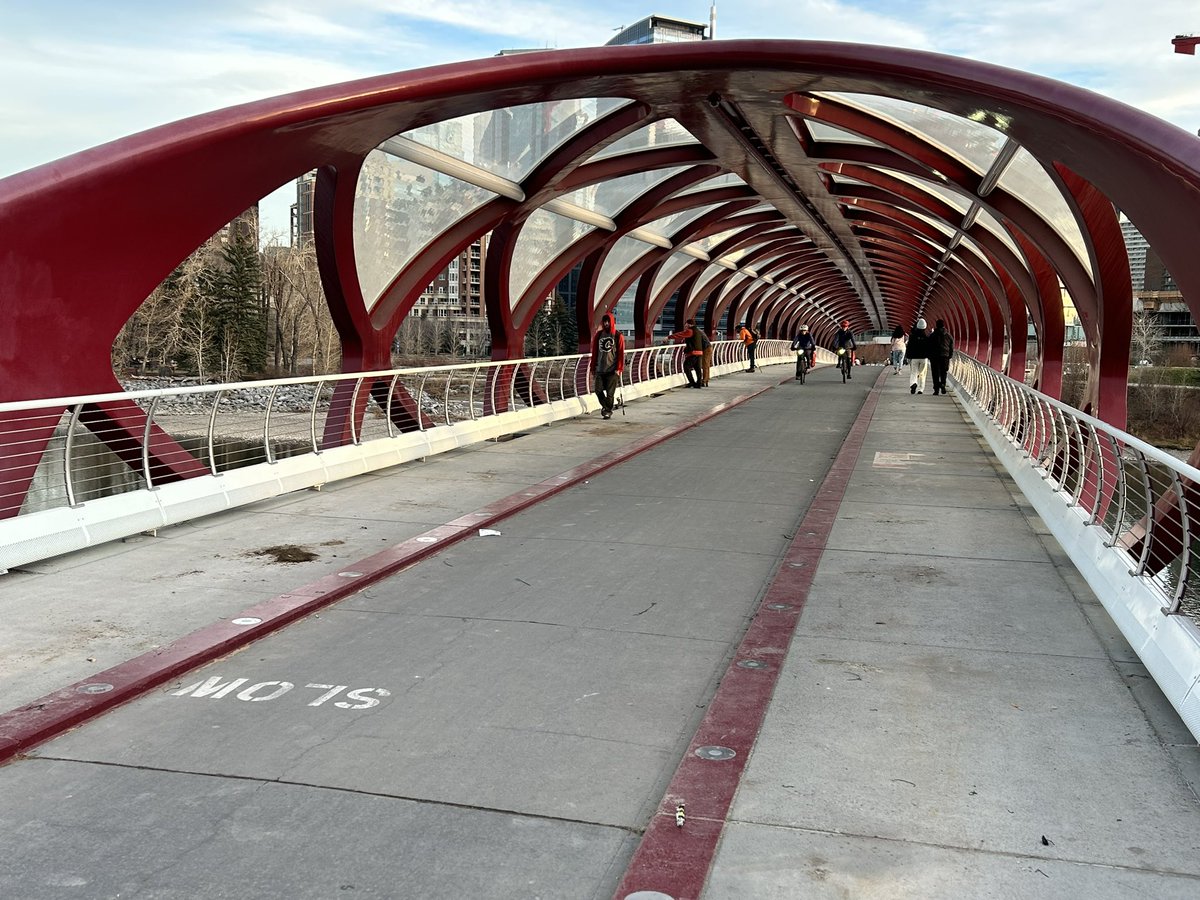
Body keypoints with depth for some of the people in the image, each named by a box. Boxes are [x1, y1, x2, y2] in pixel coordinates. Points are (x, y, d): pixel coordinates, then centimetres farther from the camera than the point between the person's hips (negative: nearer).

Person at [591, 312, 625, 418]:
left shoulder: (618, 336, 0)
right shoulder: (599, 335, 9)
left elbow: (621, 353, -2)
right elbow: (594, 352, 12)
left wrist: (619, 369, -8)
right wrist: (593, 367, 9)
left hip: (612, 370, -3)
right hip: (600, 369, 3)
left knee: (610, 392, -1)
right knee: (598, 390, -2)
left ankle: (608, 410, 15)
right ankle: (605, 406, 21)